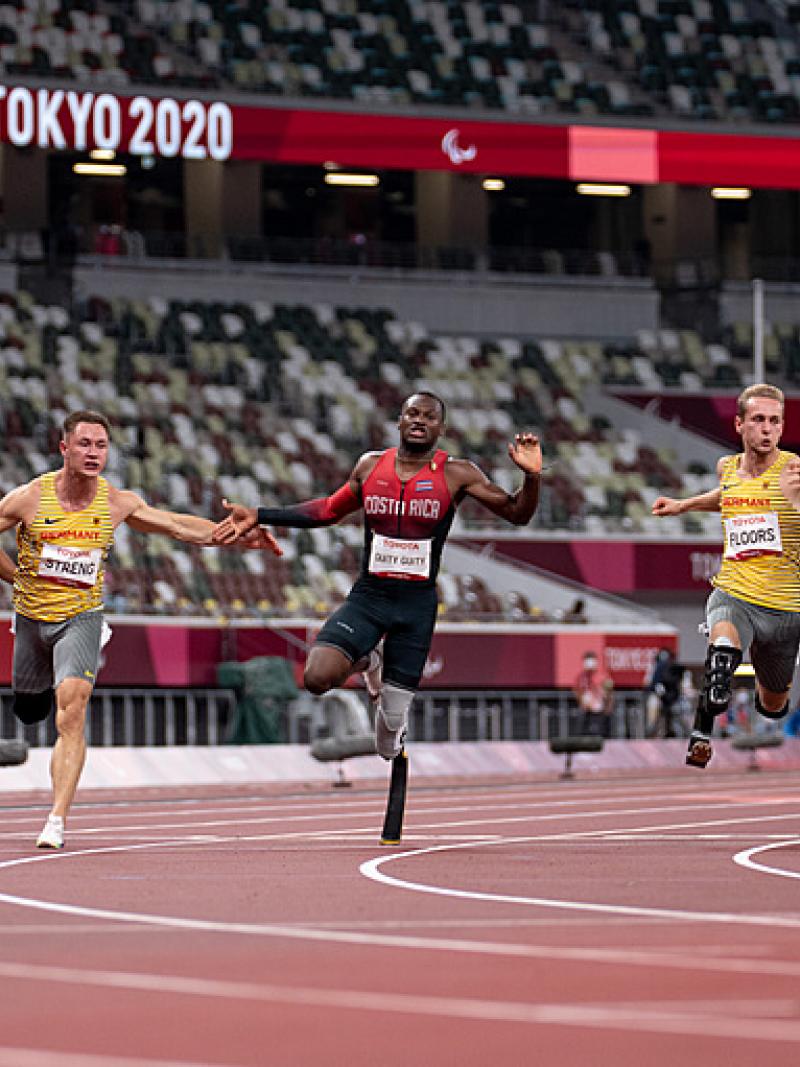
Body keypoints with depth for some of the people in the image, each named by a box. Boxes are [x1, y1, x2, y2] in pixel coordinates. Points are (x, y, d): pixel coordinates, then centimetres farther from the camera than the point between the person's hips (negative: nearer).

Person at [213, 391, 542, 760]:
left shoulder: (455, 474, -5)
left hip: (417, 603, -1)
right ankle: (368, 660, 13)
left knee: (392, 722, 2)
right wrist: (258, 516, 14)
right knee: (317, 678, -23)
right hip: (368, 595, 1)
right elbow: (329, 510, 18)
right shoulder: (370, 466, 3)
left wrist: (531, 476, -24)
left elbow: (517, 514, -3)